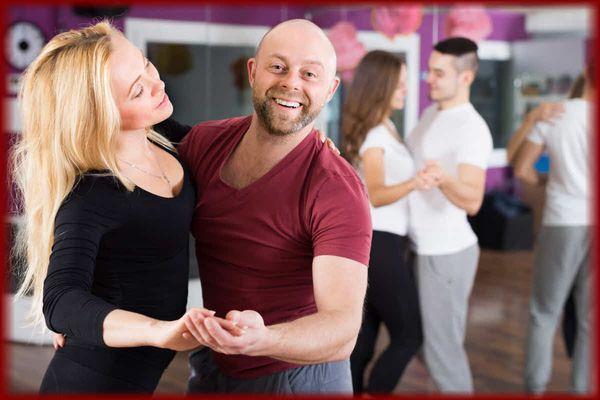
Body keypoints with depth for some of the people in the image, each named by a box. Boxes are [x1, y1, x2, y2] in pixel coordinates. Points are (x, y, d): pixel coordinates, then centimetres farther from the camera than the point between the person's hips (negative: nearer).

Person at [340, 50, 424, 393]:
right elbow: (375, 195, -29)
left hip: (372, 242, 9)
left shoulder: (385, 127, 11)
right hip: (380, 245, -9)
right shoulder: (374, 135, -18)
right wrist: (415, 183, -44)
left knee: (364, 336, 12)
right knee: (409, 336, -2)